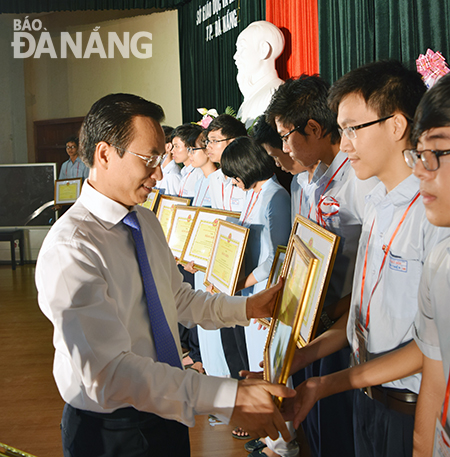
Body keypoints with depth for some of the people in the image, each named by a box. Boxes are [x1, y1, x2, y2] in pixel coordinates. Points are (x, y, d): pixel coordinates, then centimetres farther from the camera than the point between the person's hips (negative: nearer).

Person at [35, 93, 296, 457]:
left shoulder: (147, 222, 4)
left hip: (166, 411, 8)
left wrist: (247, 307, 5)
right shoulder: (69, 250, -26)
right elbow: (108, 373, -34)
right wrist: (229, 399, -38)